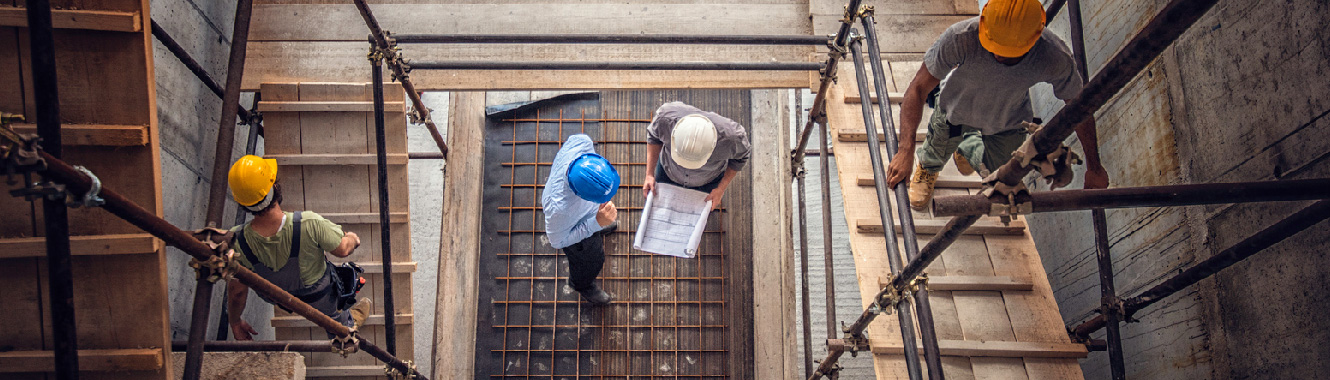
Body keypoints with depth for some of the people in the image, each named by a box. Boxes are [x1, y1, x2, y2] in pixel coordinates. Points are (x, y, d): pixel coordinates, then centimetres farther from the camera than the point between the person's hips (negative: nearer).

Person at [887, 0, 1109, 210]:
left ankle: (969, 149, 54)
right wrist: (906, 150, -48)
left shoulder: (1056, 59, -39)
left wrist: (1093, 168, -9)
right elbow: (918, 89, -37)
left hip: (1007, 123, 1)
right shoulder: (961, 38, -45)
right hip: (956, 107, -1)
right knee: (937, 154, 24)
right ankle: (927, 169, 64)